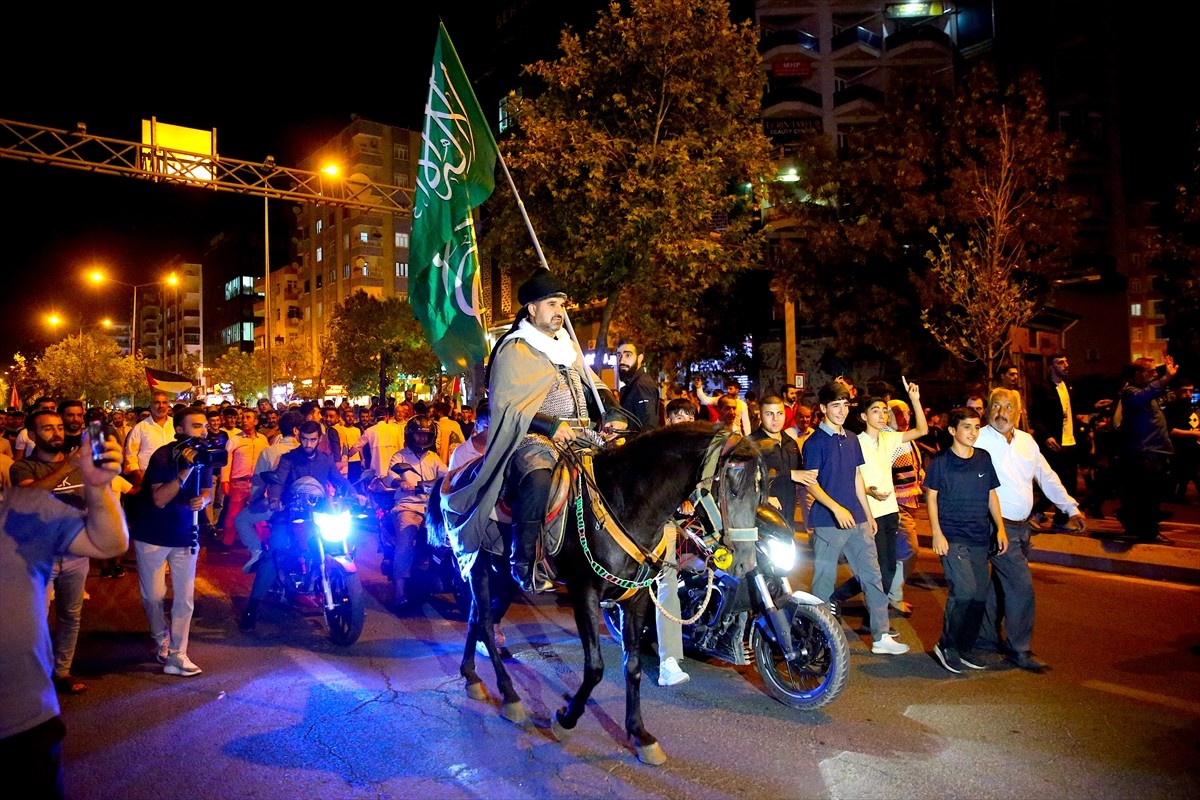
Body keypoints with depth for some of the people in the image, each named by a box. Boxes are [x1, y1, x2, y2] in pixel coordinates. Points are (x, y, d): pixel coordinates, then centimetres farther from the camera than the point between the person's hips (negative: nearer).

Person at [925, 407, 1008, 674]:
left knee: (980, 595, 6)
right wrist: (937, 534, -9)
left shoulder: (984, 459, 8)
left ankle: (966, 648, 22)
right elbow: (931, 497, -3)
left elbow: (992, 495, 15)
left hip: (980, 538, 5)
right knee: (964, 589, -18)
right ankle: (946, 645, 0)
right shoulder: (940, 461, -5)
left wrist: (1000, 528, 8)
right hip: (952, 538, -5)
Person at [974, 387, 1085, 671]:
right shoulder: (979, 440, -12)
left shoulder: (1026, 440, 10)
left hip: (1021, 527, 7)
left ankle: (986, 637, 30)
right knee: (1022, 586, -7)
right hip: (999, 527, -7)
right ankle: (1020, 649, 6)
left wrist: (1071, 508, 14)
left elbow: (1047, 477, 17)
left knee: (1000, 584, 16)